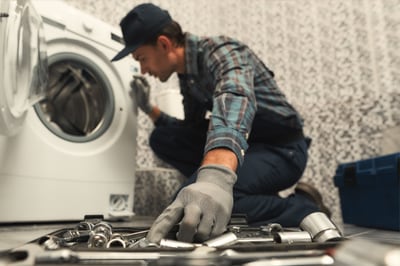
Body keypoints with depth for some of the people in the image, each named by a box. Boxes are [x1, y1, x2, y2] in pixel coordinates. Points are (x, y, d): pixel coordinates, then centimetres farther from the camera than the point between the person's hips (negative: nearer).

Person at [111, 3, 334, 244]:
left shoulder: (220, 51, -17)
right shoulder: (187, 76, 9)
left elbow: (235, 101, -40)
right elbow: (193, 131, 16)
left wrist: (215, 175, -58)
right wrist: (149, 108, 7)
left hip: (281, 149, -8)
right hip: (246, 149, 9)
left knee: (195, 207, -29)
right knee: (162, 138, -3)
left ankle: (302, 208, -11)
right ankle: (259, 193, -4)